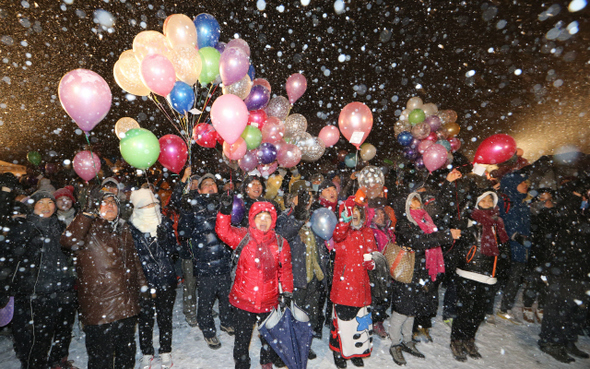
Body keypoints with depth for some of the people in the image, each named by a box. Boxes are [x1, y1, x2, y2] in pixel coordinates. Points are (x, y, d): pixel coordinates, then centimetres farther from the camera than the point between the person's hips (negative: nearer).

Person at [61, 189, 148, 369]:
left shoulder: (123, 229, 11)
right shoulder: (89, 228, -8)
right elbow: (69, 240, -31)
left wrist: (143, 284, 19)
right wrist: (89, 213, -26)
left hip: (127, 305, 6)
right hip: (99, 305, -6)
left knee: (127, 353, 21)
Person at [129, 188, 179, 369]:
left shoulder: (165, 223, 1)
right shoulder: (131, 227, -6)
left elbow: (172, 249, -3)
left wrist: (162, 236, -22)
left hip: (166, 280, 1)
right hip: (143, 281, -1)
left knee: (165, 318, 13)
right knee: (145, 319, 13)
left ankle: (166, 352, 34)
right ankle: (147, 354, 35)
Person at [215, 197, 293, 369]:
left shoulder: (280, 243, -3)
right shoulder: (243, 236, -8)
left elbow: (286, 271, 2)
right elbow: (223, 231, -23)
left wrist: (287, 293, 1)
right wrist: (225, 211, -36)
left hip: (269, 301, 2)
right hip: (243, 299, -1)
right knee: (242, 337, 17)